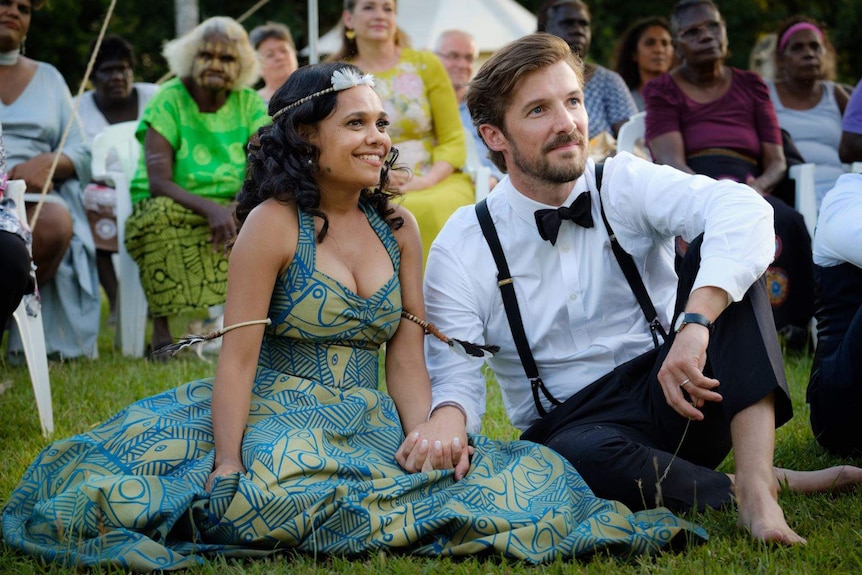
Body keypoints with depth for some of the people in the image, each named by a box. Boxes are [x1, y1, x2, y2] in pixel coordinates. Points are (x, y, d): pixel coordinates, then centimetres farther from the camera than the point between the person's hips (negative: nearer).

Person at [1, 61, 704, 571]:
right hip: (279, 419, -6)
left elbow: (407, 355, 7)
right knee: (269, 499, -43)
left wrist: (425, 432, -12)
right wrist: (227, 467, -22)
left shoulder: (399, 226, 12)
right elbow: (239, 355, -11)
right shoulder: (274, 223, -5)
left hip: (373, 426, 6)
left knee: (533, 476, -16)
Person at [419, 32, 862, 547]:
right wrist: (445, 425, -32)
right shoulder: (461, 249, -2)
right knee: (583, 455, -40)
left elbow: (743, 210, -23)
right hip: (573, 426, -2)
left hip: (676, 398, 2)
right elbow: (456, 381, -6)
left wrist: (694, 324, -39)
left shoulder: (626, 185, -3)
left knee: (724, 252, -21)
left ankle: (756, 484, -33)